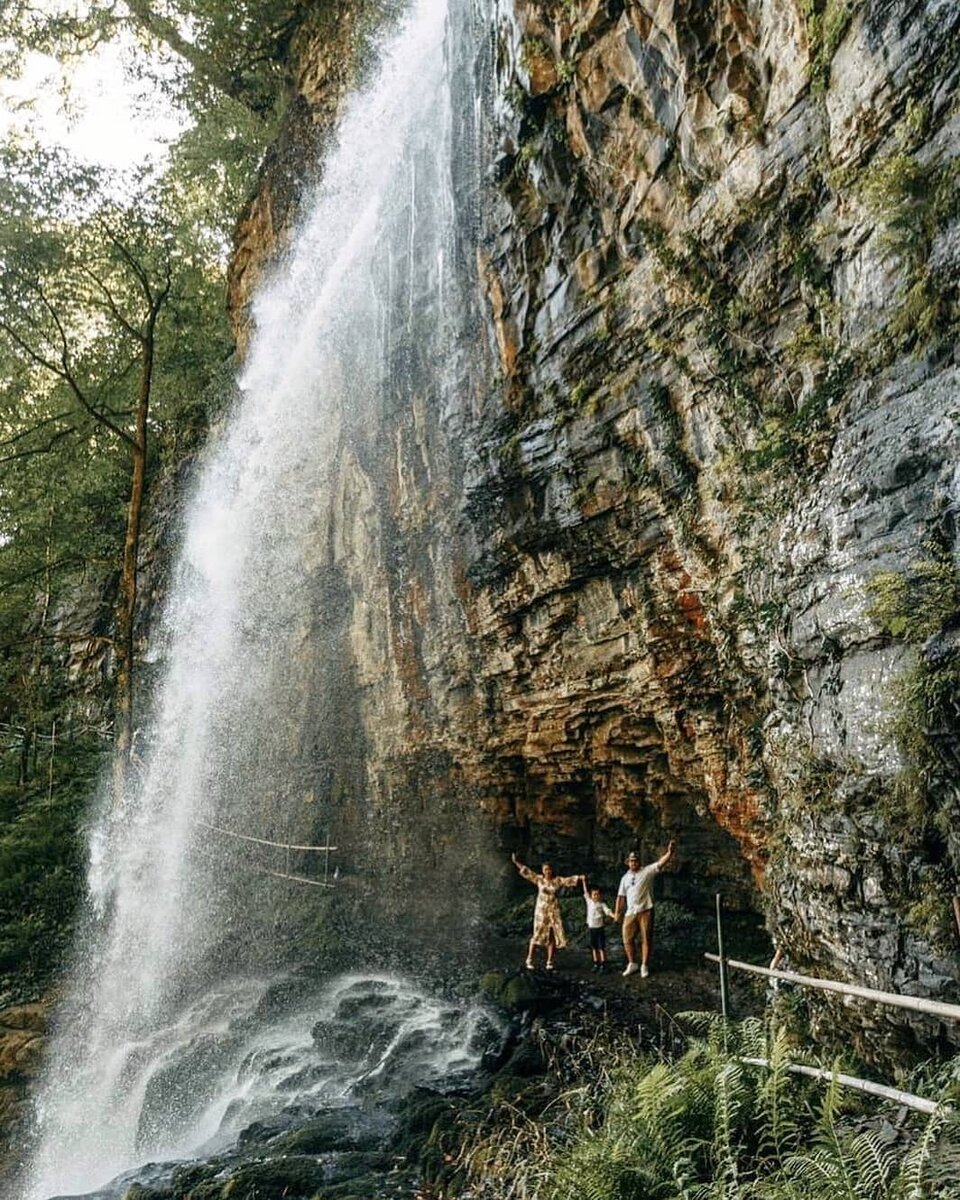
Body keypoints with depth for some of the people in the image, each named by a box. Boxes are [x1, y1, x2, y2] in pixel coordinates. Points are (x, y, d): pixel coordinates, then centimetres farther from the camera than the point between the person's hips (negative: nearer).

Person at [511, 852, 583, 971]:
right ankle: (529, 960, 7)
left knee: (552, 936, 3)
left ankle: (549, 962, 12)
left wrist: (579, 878, -17)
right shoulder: (539, 879, -1)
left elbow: (569, 880, -3)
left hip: (554, 911, 2)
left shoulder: (558, 880, 2)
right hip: (541, 911, -2)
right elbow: (527, 872, -3)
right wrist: (516, 862, -8)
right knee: (537, 935, -2)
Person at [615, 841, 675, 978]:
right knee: (628, 939, 7)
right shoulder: (625, 878, 12)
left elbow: (661, 863, -15)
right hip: (630, 913, 4)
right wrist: (618, 912, 12)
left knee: (646, 939, 2)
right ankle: (632, 964, 24)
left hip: (645, 911, -4)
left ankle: (644, 966, 13)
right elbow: (621, 896, 15)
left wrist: (669, 852, -33)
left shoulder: (647, 871, -1)